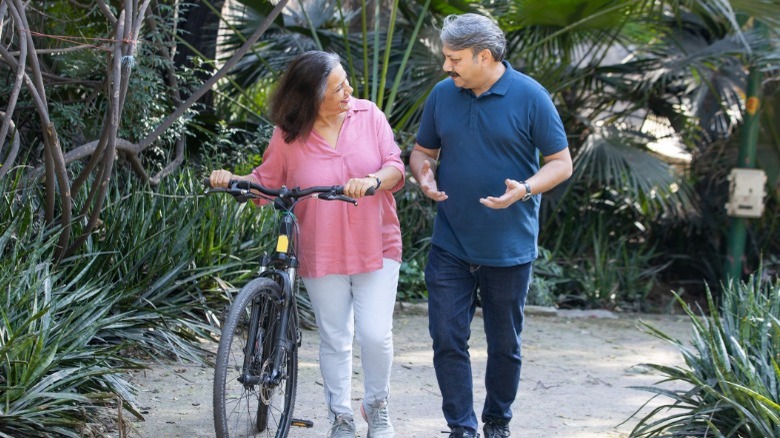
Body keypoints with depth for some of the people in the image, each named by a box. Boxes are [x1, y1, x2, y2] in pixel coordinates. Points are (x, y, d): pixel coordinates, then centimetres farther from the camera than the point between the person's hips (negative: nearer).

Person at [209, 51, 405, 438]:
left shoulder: (368, 115, -3)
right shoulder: (288, 137, -6)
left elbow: (395, 166, -5)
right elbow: (265, 183, 4)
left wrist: (373, 180, -27)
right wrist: (232, 180, -15)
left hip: (377, 248, 0)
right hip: (323, 257, 0)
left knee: (376, 335, -6)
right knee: (335, 340, 9)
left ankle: (377, 406, 19)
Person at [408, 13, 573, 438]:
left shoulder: (530, 97, -9)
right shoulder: (442, 94, 2)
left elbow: (561, 163, -6)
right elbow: (423, 150, 14)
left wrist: (525, 189, -24)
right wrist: (424, 173, -10)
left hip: (508, 249, -2)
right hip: (449, 246, 3)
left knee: (504, 345, 10)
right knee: (447, 340, -4)